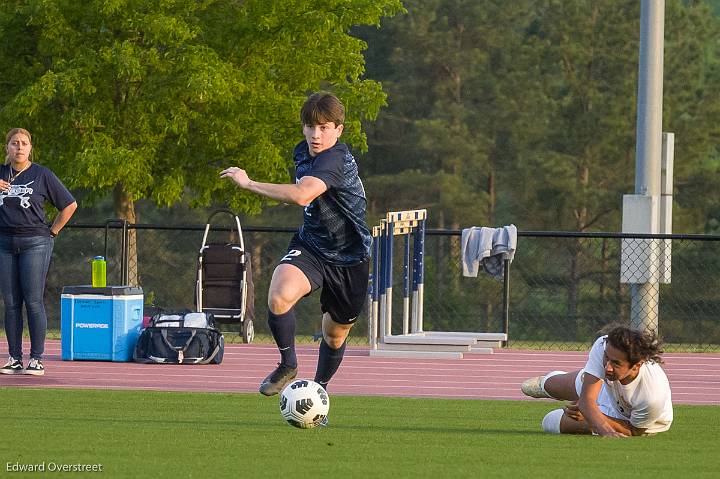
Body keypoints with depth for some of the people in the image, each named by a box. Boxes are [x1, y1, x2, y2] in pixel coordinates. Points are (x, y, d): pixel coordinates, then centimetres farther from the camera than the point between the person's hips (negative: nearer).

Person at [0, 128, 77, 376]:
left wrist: (51, 233, 2)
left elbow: (70, 205, 6)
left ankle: (37, 359, -3)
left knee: (33, 301, -6)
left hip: (35, 242, -3)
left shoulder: (42, 175, 1)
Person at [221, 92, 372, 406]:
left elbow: (302, 195, -45)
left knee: (335, 335, 13)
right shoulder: (303, 153, -1)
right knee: (279, 297, -28)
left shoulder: (335, 160, -28)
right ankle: (287, 366, -7)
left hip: (349, 260, -4)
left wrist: (248, 183, -37)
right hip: (310, 247, 5)